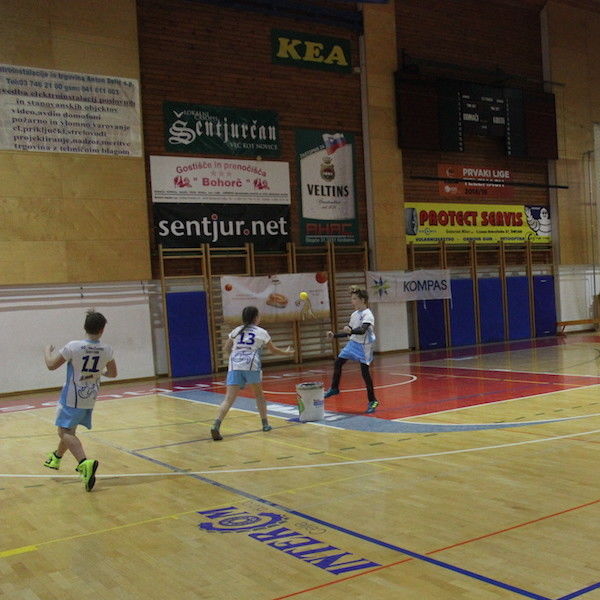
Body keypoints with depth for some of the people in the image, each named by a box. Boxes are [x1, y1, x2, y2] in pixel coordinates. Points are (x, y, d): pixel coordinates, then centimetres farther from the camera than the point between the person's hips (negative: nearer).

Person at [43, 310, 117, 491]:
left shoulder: (73, 347, -20)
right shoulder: (107, 350, -9)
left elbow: (51, 365, -9)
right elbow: (113, 373, 5)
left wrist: (47, 351, 11)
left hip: (72, 398, -5)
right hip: (90, 399, 5)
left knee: (65, 432, -8)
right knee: (69, 430, 25)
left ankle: (85, 463, -31)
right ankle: (56, 458, 46)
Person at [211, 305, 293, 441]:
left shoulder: (236, 331, 17)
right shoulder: (262, 332, 10)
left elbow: (227, 348, 23)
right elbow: (273, 349, 21)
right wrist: (286, 352, 39)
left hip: (235, 367, 2)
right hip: (251, 367, -2)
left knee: (229, 398, -5)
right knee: (259, 395, 21)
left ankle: (216, 425, -23)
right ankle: (265, 424, 27)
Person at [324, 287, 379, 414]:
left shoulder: (367, 314, -15)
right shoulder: (354, 314, 9)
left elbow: (363, 330, -32)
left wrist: (351, 330, -50)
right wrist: (334, 335, 11)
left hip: (364, 346, -8)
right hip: (352, 343, 8)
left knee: (365, 372, -8)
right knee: (338, 363, 9)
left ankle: (372, 401, 1)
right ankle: (334, 388, 28)